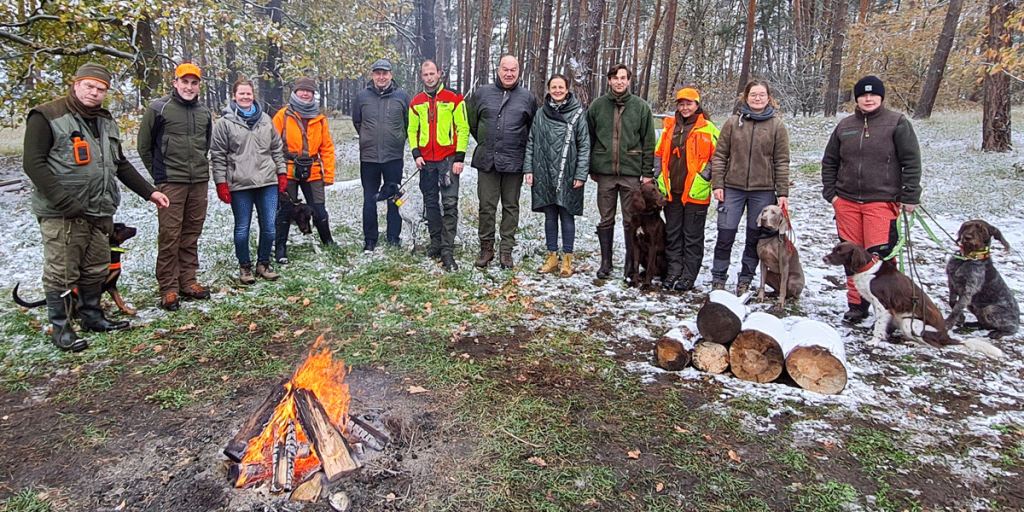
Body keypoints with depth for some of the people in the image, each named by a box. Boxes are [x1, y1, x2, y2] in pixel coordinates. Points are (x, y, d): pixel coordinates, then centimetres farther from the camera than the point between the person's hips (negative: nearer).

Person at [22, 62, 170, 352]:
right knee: (61, 273, -1)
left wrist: (149, 192, 15)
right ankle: (60, 328, 11)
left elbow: (120, 164, 23)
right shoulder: (47, 117, -7)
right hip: (62, 215, -7)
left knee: (97, 270, 14)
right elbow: (34, 163, -13)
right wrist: (63, 201, -21)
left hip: (100, 212, 7)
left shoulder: (106, 122, 16)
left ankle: (92, 317, 30)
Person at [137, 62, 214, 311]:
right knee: (169, 235, -4)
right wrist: (159, 172, 3)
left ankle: (188, 281, 20)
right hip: (170, 183, -5)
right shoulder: (158, 109, -2)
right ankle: (168, 288, 4)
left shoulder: (204, 112, 12)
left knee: (192, 234, 10)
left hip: (199, 182, 5)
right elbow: (144, 146, 4)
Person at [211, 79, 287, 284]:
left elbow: (277, 148, 16)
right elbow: (218, 156, 0)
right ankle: (245, 267, 20)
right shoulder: (225, 123, 1)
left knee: (269, 227, 5)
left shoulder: (265, 120, 12)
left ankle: (263, 263, 22)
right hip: (239, 184, -3)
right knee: (242, 228, 5)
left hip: (268, 182, 3)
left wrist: (282, 173, 10)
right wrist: (221, 183, -5)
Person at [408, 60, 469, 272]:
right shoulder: (416, 103, 12)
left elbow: (463, 129, -1)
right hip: (426, 161, 4)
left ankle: (447, 251, -11)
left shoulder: (453, 99, 1)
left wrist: (459, 157, -8)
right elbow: (412, 131, 17)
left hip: (448, 158, -4)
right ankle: (436, 243, 21)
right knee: (431, 204, 10)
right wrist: (416, 154, 2)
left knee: (450, 204, -10)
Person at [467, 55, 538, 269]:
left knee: (511, 206, 6)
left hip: (514, 161, 0)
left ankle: (506, 251, 13)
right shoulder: (482, 93, 6)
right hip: (487, 161, 0)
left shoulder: (527, 97, 6)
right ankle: (486, 247, 15)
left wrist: (520, 147, 13)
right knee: (486, 205, 2)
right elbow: (472, 123, 17)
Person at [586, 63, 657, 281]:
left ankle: (631, 265, 12)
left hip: (631, 172, -1)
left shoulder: (641, 107, 3)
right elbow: (589, 139, 11)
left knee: (632, 221, 2)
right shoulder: (597, 106, 6)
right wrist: (590, 168, 7)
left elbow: (648, 141, 3)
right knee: (606, 220, 9)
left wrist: (647, 172, -2)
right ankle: (605, 262, 20)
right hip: (605, 172, 1)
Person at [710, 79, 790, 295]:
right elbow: (720, 155, 5)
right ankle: (718, 279, 11)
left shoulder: (777, 126, 4)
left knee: (755, 237, 7)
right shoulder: (733, 122, 5)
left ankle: (745, 281, 20)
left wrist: (783, 193, -2)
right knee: (725, 235, -2)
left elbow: (782, 162, 3)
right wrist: (717, 184, -3)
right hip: (733, 188, 0)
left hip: (763, 190, 0)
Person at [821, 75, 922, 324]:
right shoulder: (844, 126, 12)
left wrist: (910, 197, -6)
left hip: (882, 201, -4)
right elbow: (829, 162, 17)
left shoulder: (897, 123, 2)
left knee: (880, 256, -11)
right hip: (846, 201, 4)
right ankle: (856, 305, 19)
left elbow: (912, 162, -1)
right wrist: (830, 192, 7)